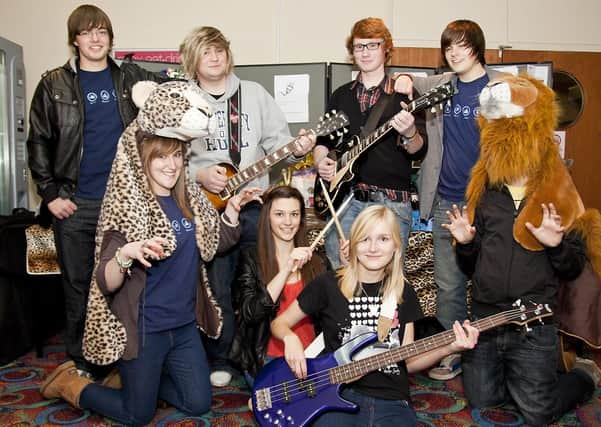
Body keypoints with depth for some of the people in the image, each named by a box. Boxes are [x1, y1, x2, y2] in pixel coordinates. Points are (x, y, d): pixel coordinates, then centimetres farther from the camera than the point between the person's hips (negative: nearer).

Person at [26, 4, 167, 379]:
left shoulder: (132, 78, 8)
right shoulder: (54, 85, 4)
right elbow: (39, 142, 4)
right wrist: (51, 194, -4)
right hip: (76, 204, -1)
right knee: (78, 285, 8)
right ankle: (82, 362, 22)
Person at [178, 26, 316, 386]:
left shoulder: (254, 93, 8)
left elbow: (276, 140, 5)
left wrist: (297, 149, -15)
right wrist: (199, 174, -16)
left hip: (255, 202, 2)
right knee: (217, 286, 5)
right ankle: (218, 361, 22)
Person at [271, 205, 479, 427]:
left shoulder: (403, 292, 10)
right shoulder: (328, 285, 0)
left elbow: (407, 362, 11)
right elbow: (279, 322, 9)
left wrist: (449, 347, -5)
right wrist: (291, 339, -13)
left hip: (393, 401, 3)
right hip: (339, 394, -3)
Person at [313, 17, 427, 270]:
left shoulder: (404, 94, 1)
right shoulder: (341, 95, 14)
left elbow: (419, 152, -7)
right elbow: (323, 140, 19)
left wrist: (409, 133, -28)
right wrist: (320, 162, -2)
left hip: (391, 202, -3)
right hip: (344, 198, 3)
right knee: (335, 272, 6)